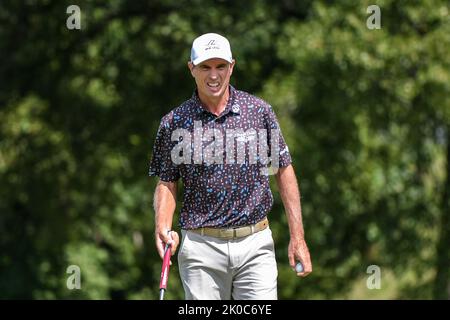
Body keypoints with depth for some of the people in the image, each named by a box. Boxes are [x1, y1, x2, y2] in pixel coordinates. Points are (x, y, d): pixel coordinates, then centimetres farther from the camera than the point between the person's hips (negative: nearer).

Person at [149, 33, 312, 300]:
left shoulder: (259, 112, 4)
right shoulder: (175, 122, 3)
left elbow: (284, 171, 8)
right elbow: (167, 182, 9)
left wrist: (297, 237, 3)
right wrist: (162, 227, -10)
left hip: (256, 245, 0)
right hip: (201, 249, 0)